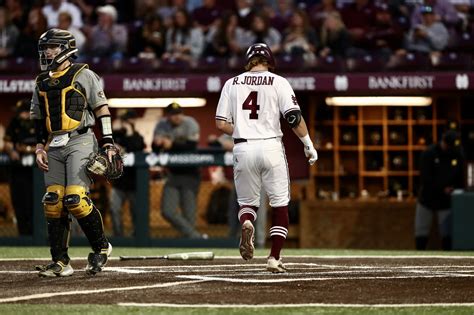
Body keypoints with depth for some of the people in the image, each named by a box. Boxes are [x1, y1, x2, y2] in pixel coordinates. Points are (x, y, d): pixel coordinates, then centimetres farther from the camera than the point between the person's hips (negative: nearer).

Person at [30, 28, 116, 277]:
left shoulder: (83, 76, 0)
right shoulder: (42, 82, 17)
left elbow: (101, 109, 0)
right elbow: (38, 119, 22)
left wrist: (108, 144, -6)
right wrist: (40, 147, 11)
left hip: (80, 141, -6)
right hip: (54, 145, 6)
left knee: (76, 199, -18)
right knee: (53, 203, -2)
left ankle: (101, 247, 2)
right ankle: (60, 262, 3)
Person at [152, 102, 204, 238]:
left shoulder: (190, 124, -10)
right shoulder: (162, 126, 0)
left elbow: (191, 147, -22)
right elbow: (155, 150, -4)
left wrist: (172, 145, -31)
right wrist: (157, 143, -26)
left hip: (190, 174, -4)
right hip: (173, 175, 4)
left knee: (189, 212, -7)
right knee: (168, 211, -7)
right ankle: (196, 237, -3)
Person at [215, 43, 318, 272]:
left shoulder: (232, 84, 8)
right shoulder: (278, 82, 1)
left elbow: (221, 124, 5)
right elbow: (294, 117, -8)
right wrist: (308, 145, 1)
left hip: (242, 149, 2)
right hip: (270, 147, -2)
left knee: (247, 201, 17)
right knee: (280, 204, 9)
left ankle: (246, 223, -19)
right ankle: (274, 258, 2)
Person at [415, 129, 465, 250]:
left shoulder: (458, 156, -2)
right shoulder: (428, 154, -10)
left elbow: (461, 179, 5)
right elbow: (425, 178, -15)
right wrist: (443, 189, -19)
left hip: (446, 203, 1)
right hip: (427, 200, -1)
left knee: (447, 235, -1)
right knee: (421, 234, 4)